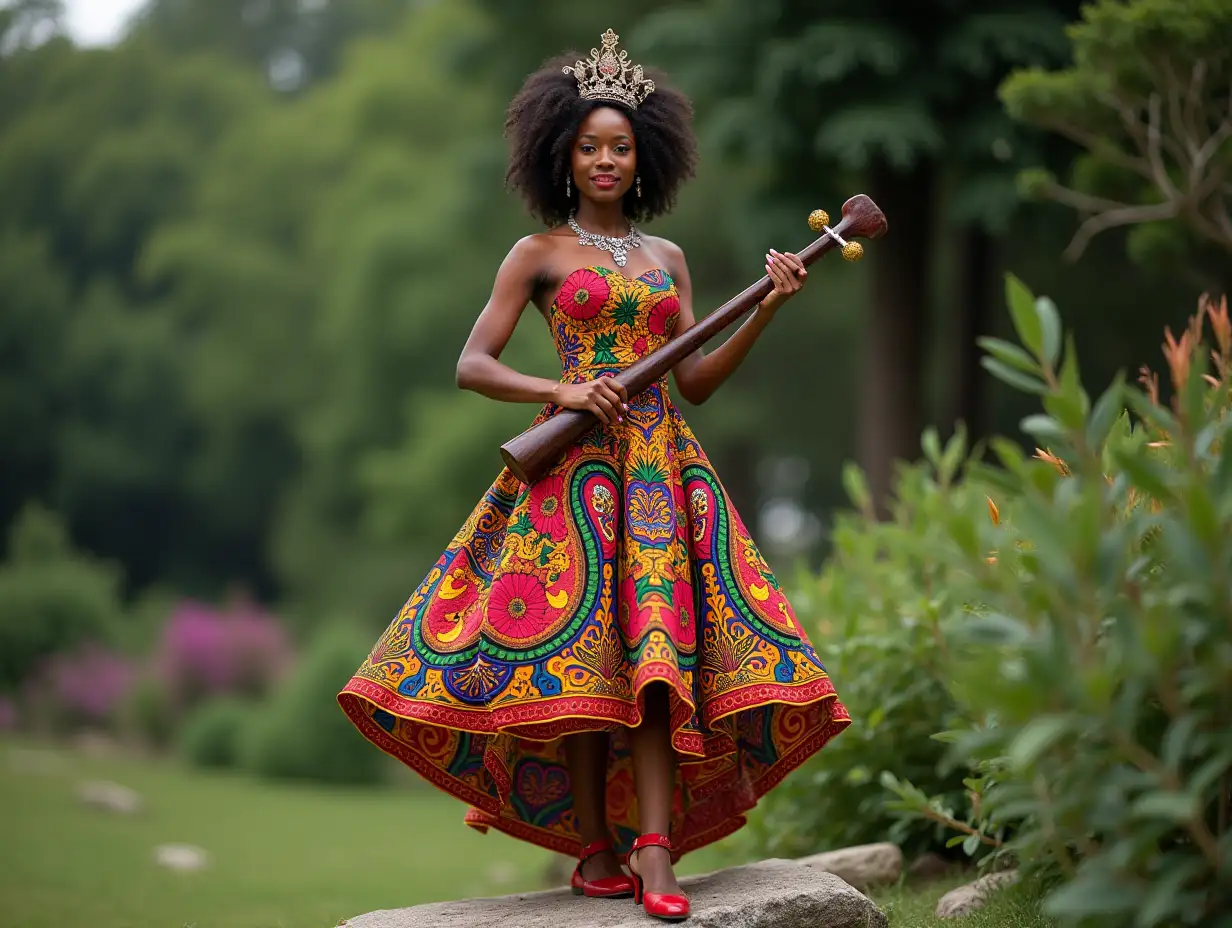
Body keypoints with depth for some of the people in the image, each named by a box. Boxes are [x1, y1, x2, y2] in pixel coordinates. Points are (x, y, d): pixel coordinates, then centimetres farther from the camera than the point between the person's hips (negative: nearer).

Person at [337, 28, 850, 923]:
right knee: (577, 649, -9)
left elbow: (697, 381, 12)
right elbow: (471, 365, -1)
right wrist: (563, 393, -14)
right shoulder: (539, 256, 5)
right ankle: (594, 846, 0)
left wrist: (768, 307, 3)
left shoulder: (667, 258, 17)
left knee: (657, 645, -9)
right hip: (575, 465, -3)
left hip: (663, 463, 3)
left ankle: (653, 846, -16)